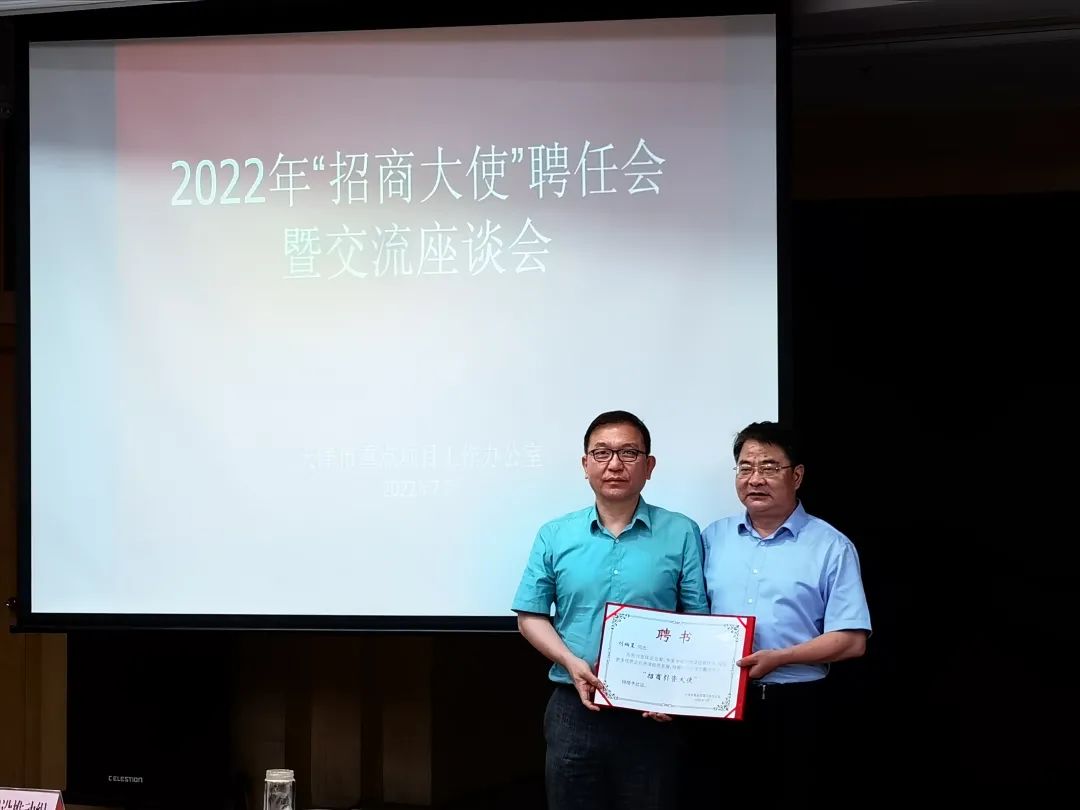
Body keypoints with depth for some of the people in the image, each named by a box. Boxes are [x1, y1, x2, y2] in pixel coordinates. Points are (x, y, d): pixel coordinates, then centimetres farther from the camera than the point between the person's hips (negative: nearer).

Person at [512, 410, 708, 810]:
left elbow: (698, 622, 2)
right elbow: (530, 616, 7)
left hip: (652, 714, -1)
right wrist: (572, 663, -10)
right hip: (574, 710, 1)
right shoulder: (555, 536, 6)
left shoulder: (681, 534, 2)